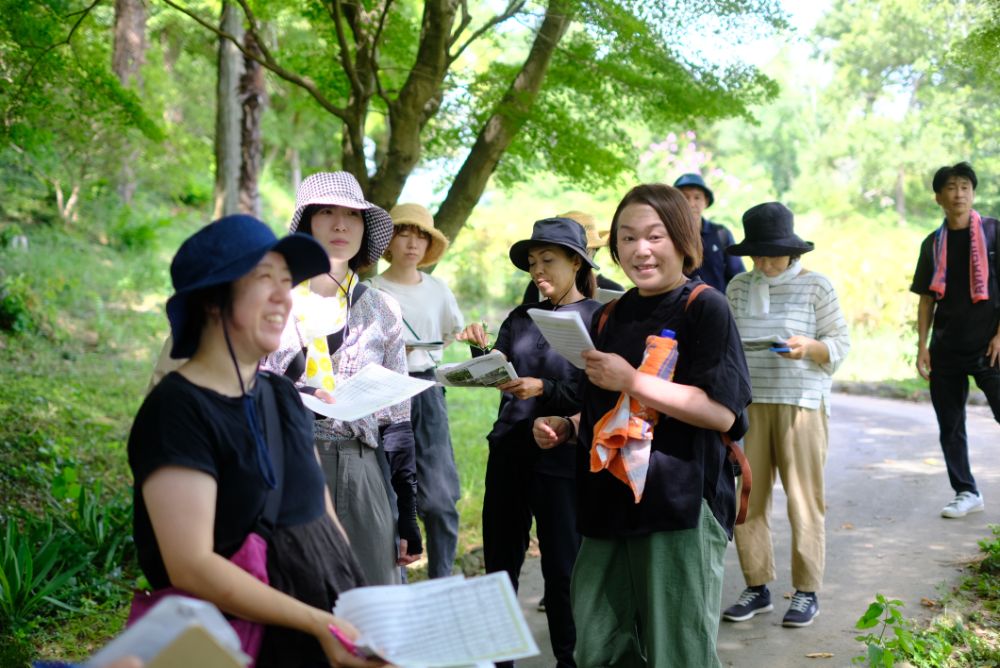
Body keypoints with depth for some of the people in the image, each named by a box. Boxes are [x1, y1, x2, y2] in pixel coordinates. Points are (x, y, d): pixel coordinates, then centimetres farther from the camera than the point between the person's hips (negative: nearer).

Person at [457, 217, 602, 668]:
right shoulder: (521, 319, 12)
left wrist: (544, 389, -19)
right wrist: (482, 351, -8)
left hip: (561, 458, -5)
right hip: (510, 451, 5)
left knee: (562, 568, 2)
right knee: (499, 562, 11)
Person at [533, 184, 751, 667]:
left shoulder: (704, 308, -5)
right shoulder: (609, 318, 14)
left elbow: (721, 412, -15)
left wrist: (631, 381, -19)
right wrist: (565, 428, 5)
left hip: (681, 504, -6)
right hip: (610, 504, 6)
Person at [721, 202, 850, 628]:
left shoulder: (816, 286, -1)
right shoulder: (739, 288, 9)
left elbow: (840, 345, 0)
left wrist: (808, 347, -19)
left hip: (800, 404, -3)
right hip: (749, 404, 3)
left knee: (803, 500, 1)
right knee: (746, 498, 4)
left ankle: (807, 592, 12)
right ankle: (757, 588, 16)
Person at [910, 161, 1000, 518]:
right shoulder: (933, 243, 10)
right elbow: (927, 300, 12)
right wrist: (922, 346, 5)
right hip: (946, 348, 4)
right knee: (950, 426, 7)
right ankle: (966, 492, 18)